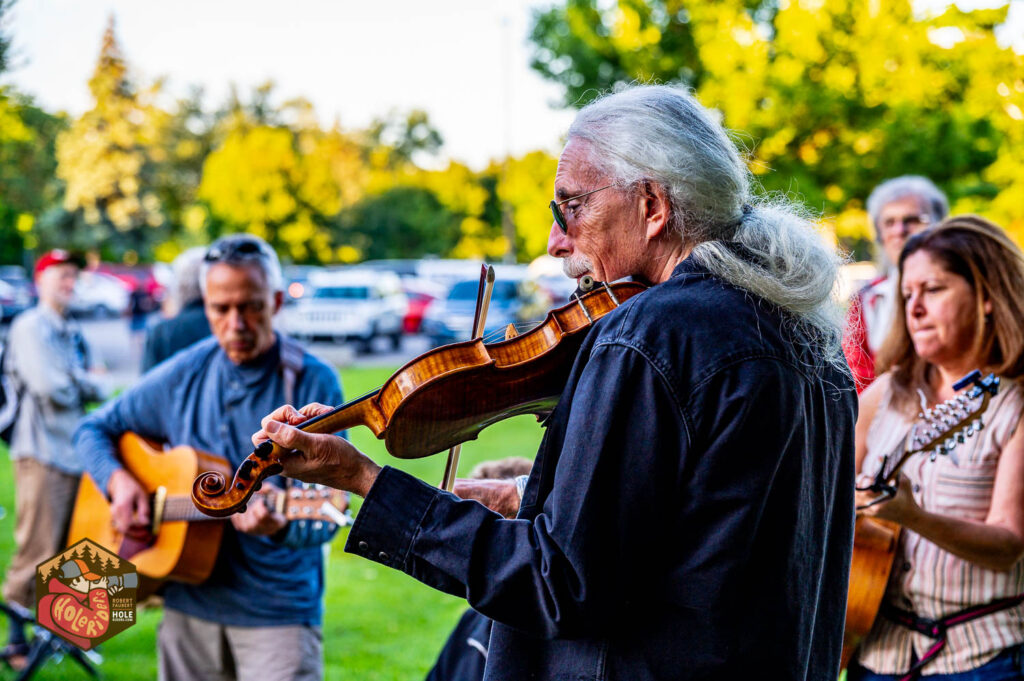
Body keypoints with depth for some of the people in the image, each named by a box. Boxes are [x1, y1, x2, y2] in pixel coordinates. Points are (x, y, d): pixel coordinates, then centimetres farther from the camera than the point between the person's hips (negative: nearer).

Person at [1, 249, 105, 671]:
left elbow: (94, 390, 16)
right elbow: (49, 387, -18)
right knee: (36, 553, -8)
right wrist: (85, 384, -1)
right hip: (42, 452, -8)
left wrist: (76, 383, -4)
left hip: (75, 451, 8)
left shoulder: (73, 333, 18)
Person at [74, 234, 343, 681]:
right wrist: (119, 481, -7)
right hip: (189, 604, 4)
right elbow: (93, 430, 13)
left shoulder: (313, 383, -8)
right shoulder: (183, 374, 4)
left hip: (277, 613, -4)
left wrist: (280, 527, -33)